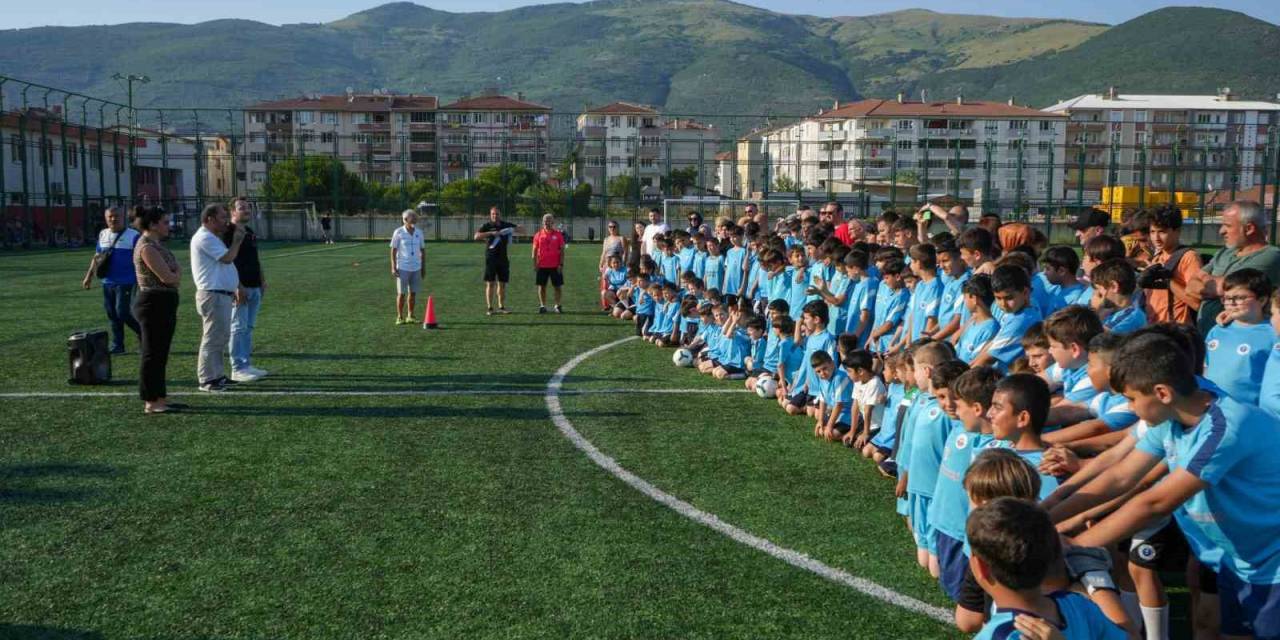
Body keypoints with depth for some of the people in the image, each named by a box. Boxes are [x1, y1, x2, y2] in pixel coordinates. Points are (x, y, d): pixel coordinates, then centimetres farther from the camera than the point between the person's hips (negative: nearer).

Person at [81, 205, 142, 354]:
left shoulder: (133, 236, -7)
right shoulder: (103, 235, 12)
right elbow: (97, 257, 22)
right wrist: (89, 276, 19)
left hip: (126, 282, -6)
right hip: (107, 282, 6)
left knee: (123, 312, -12)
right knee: (112, 315, 8)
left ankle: (144, 334, 8)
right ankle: (117, 346, 16)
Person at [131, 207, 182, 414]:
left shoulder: (157, 245, 15)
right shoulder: (147, 247, -16)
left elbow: (173, 275, 16)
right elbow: (167, 277, -21)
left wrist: (173, 275, -4)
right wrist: (177, 274, -2)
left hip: (164, 305, 10)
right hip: (154, 304, -10)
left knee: (160, 353, 14)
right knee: (153, 353, -4)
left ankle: (159, 398, 22)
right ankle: (151, 402, 2)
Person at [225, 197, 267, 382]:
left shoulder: (250, 233, 18)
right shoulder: (228, 232, -10)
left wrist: (262, 280, 17)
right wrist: (238, 286, -21)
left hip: (254, 287, 9)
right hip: (240, 288, -9)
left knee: (248, 328, 11)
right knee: (238, 328, -7)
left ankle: (245, 365, 17)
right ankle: (237, 368, -4)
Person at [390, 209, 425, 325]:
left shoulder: (419, 232, 8)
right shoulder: (398, 232, -4)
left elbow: (422, 250, 14)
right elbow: (393, 250, -2)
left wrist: (424, 267, 12)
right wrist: (393, 267, -8)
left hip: (416, 268, 4)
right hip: (403, 268, -4)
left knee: (413, 293, 6)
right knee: (401, 293, 0)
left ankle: (410, 316, 15)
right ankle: (400, 317, 7)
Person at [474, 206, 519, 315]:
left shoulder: (506, 225, 9)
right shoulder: (486, 226, -1)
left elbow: (521, 229, 13)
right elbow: (476, 236, -15)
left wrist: (514, 230, -8)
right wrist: (491, 233, -23)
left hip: (503, 258, 4)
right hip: (491, 258, -4)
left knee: (502, 283, 8)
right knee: (490, 283, -4)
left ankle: (501, 307, 16)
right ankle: (490, 308, -1)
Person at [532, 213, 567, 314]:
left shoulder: (558, 234, 1)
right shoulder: (538, 235, 4)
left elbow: (562, 251, 0)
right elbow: (535, 250, 7)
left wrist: (561, 264, -7)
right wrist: (535, 264, 0)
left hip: (556, 266, -1)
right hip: (542, 266, 1)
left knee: (557, 286, 3)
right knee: (542, 286, 4)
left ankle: (558, 306, 12)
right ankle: (542, 306, 12)